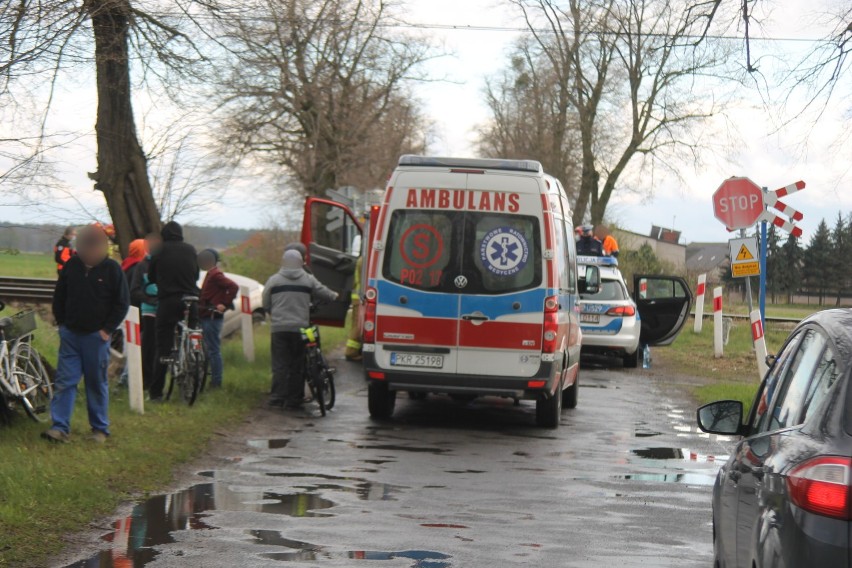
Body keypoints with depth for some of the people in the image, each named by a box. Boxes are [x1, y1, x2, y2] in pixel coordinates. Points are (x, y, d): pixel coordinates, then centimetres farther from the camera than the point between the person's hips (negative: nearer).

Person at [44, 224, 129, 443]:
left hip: (96, 336, -3)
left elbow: (122, 302, -3)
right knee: (64, 381, -2)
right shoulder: (72, 265, 3)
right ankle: (60, 427, -3)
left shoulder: (112, 269, -5)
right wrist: (61, 322, 7)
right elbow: (59, 296, 14)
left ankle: (100, 429, 14)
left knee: (97, 383, 5)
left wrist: (107, 329, -6)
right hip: (70, 334, 3)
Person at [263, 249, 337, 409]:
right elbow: (324, 293, 12)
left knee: (280, 364, 3)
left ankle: (278, 398, -2)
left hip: (279, 328, 0)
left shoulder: (274, 280, 3)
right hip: (300, 328, 0)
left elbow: (266, 304, 8)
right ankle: (294, 399, 8)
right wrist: (334, 296, 35)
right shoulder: (308, 280, 3)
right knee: (297, 365, 7)